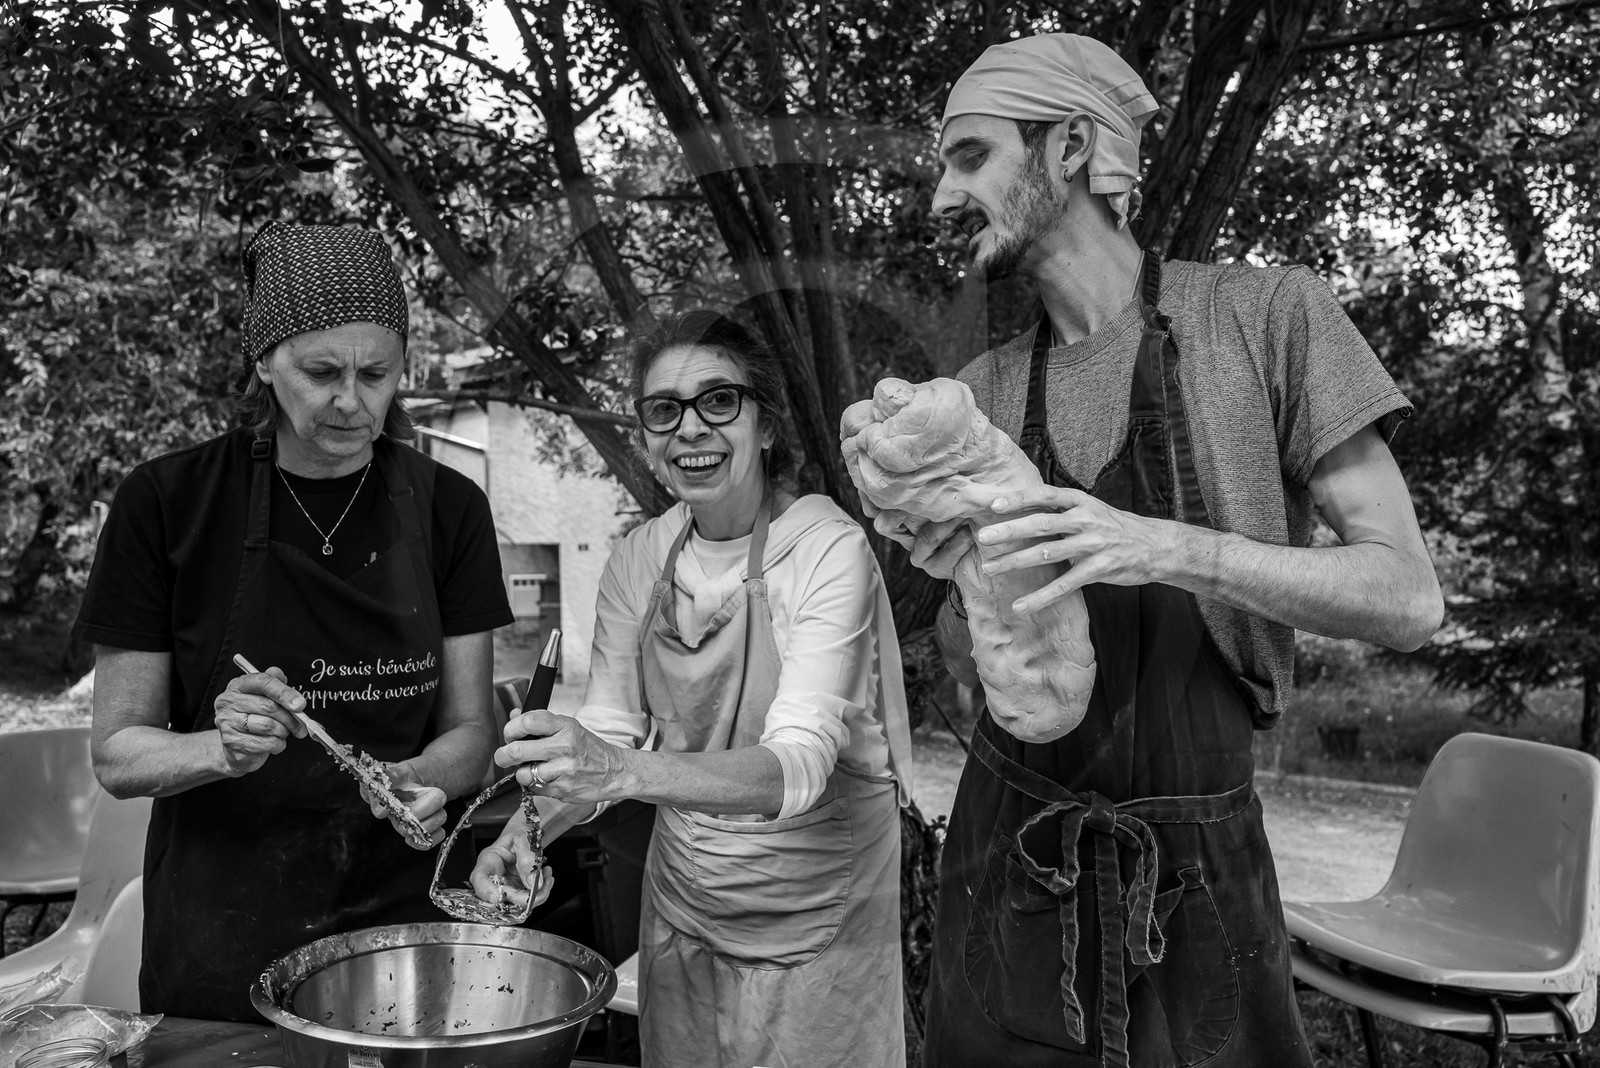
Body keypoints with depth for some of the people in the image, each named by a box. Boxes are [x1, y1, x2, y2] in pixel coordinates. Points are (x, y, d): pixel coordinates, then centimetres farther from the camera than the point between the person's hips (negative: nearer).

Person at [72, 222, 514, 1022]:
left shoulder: (447, 508, -5)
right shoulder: (167, 503, -10)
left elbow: (469, 729, -1)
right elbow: (118, 754, -6)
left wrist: (424, 778, -21)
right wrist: (223, 749, -25)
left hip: (400, 917, 2)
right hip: (219, 945, -1)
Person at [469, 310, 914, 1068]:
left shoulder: (829, 550, -21)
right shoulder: (638, 559, -4)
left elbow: (798, 765, -30)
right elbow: (608, 733, -1)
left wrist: (627, 771, -44)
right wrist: (527, 831, -19)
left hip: (816, 920, -4)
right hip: (682, 908, 5)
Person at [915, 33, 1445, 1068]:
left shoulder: (1270, 313, -8)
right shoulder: (985, 386, 3)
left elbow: (1410, 598, -12)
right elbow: (969, 663, 6)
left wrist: (1167, 547, -26)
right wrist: (959, 575, -16)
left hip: (1199, 862, -3)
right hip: (1009, 839, 3)